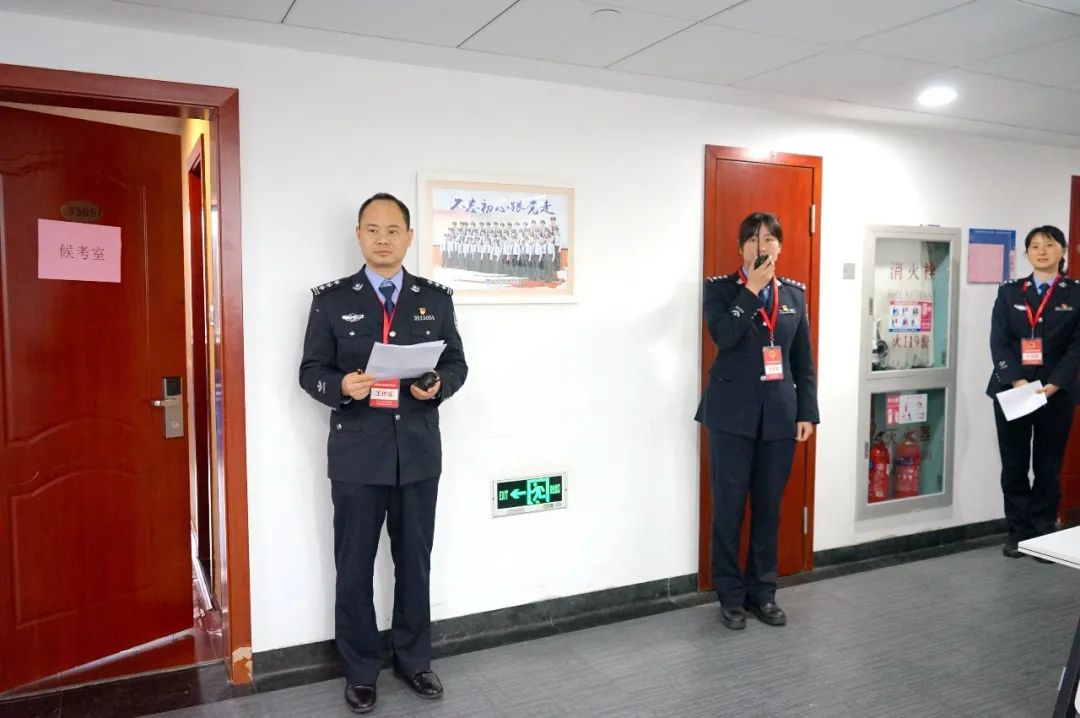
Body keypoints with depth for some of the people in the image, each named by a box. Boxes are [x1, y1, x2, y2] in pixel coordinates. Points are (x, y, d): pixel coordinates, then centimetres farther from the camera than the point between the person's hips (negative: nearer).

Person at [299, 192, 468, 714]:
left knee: (415, 562, 13)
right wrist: (341, 387, -21)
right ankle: (360, 670, 26)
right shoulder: (331, 299, 0)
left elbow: (456, 362, 7)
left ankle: (413, 660, 31)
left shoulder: (436, 299, 6)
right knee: (354, 567, 9)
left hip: (419, 453, 2)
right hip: (356, 455, -1)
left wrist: (439, 386, -15)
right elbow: (311, 371, 0)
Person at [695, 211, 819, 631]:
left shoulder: (794, 293, 10)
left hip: (779, 414, 3)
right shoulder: (721, 288, 0)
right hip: (733, 412, -3)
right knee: (729, 506, 3)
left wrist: (807, 412, 5)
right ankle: (731, 596, 17)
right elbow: (723, 337, -18)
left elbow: (804, 360, 10)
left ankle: (762, 591, 25)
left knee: (769, 507, 11)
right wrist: (752, 290, -16)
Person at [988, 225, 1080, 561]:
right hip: (1011, 391, 1)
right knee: (1013, 466, 5)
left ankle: (1043, 535, 16)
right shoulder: (1009, 292, 7)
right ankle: (1018, 533, 16)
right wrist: (1018, 382, -15)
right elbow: (998, 342, -2)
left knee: (1048, 467, 6)